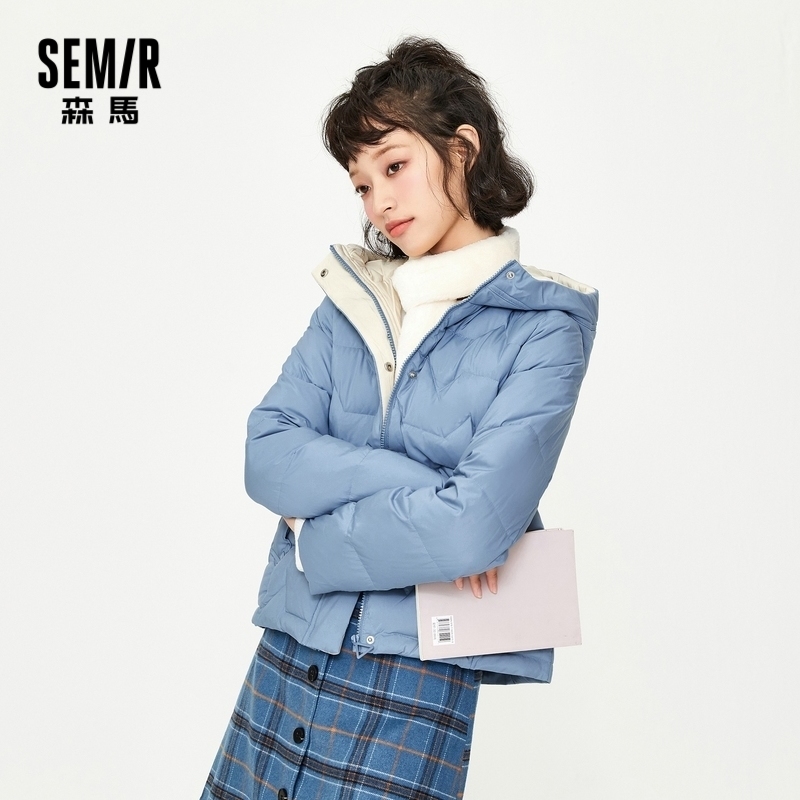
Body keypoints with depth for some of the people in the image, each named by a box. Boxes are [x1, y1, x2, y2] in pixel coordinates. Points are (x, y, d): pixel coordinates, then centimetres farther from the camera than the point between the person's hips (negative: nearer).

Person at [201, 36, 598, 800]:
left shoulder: (541, 328, -7)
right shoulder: (351, 298, 7)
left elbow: (475, 527, -19)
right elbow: (267, 458, -4)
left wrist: (314, 528, -8)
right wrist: (414, 487, -16)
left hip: (417, 677, -4)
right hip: (287, 652, 4)